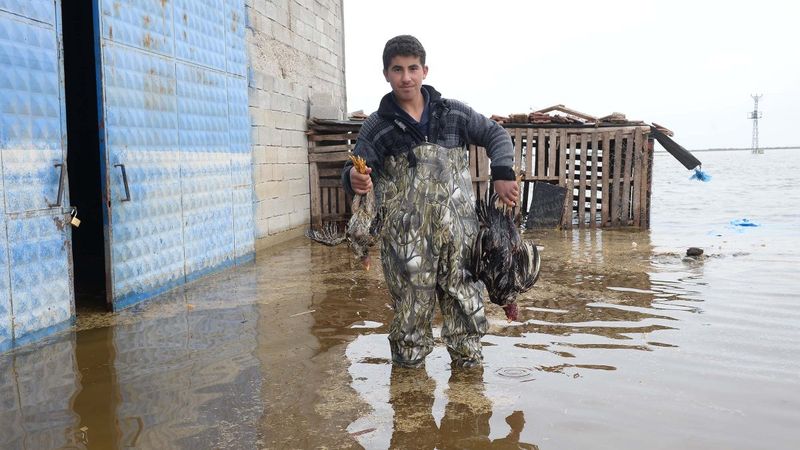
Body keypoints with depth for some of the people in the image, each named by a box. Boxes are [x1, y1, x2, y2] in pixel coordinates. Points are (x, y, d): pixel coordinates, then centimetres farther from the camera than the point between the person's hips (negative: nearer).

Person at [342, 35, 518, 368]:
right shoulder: (378, 126, 3)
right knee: (412, 305, 0)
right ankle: (408, 360, 19)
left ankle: (468, 358, 23)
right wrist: (354, 179, -27)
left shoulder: (453, 113, 8)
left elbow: (496, 136, 18)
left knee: (465, 301, 6)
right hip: (406, 237, -2)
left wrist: (502, 174, 3)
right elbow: (358, 172, -2)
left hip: (458, 231, 2)